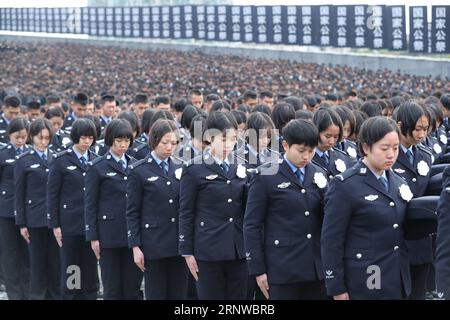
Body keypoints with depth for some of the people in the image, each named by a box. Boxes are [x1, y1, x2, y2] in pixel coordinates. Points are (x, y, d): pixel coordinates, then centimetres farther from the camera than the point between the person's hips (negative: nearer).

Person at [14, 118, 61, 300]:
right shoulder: (24, 161, 1)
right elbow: (19, 195, 1)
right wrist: (21, 224, -4)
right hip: (35, 219, -2)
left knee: (56, 260, 4)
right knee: (37, 262, 3)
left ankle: (55, 295, 12)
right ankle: (37, 295, 11)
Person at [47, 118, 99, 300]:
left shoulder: (96, 161, 7)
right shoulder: (61, 161, -3)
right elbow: (52, 194, -2)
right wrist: (55, 225, -6)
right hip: (69, 223, -3)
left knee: (90, 269, 5)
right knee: (69, 269, 3)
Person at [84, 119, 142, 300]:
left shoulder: (135, 165, 11)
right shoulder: (97, 167, -1)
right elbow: (90, 205, -1)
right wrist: (92, 237, -6)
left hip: (133, 234, 4)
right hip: (110, 235, -3)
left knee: (133, 285, 3)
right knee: (112, 288, 2)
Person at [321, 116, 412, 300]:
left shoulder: (397, 182, 11)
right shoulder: (345, 185, -10)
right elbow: (331, 240, -10)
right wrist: (337, 289, -12)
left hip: (397, 282, 6)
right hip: (364, 285, -6)